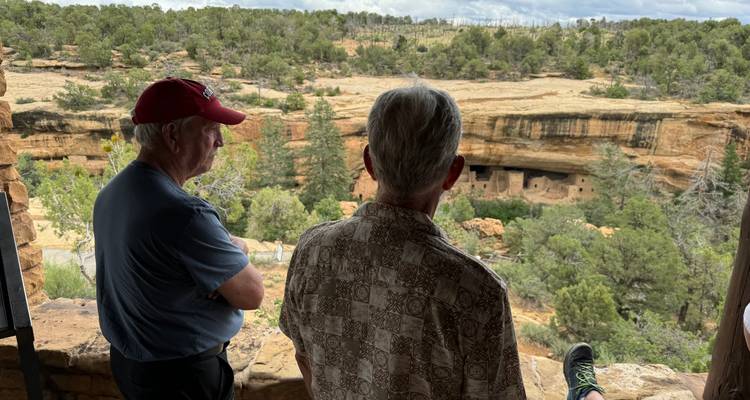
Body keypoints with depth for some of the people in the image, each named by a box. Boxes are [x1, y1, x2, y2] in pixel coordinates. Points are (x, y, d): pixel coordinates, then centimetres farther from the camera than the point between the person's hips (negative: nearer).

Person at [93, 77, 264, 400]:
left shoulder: (110, 193, -2)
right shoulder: (185, 214, -31)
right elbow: (251, 295, -22)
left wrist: (227, 250, -8)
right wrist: (235, 251, -3)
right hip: (184, 374, -8)